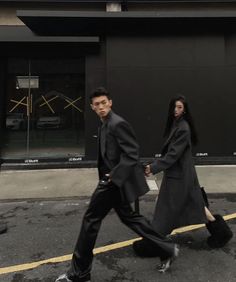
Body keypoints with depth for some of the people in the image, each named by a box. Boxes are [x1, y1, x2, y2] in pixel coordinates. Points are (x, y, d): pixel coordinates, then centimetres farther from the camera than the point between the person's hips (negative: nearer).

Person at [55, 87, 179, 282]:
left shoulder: (118, 124, -19)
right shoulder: (105, 125, 11)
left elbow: (132, 153, -23)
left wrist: (114, 175, -24)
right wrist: (109, 176, 12)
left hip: (114, 181, -10)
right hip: (112, 179, 10)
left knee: (91, 220, 2)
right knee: (128, 216, 19)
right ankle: (167, 249, 30)